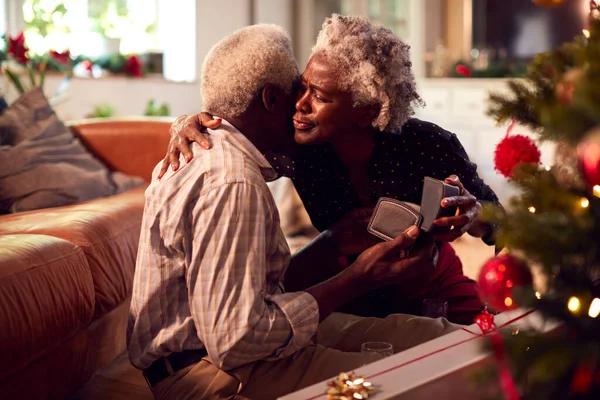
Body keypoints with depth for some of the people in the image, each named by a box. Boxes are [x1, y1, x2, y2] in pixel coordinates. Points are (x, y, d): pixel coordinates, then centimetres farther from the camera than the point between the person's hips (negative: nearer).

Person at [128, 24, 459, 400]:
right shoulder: (233, 182, -22)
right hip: (210, 370, -10)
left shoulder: (207, 154, 12)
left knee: (448, 336, 2)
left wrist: (325, 247, 10)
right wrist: (358, 279, -20)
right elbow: (234, 341, -27)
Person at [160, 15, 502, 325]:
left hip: (437, 294, 0)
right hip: (355, 304, 1)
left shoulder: (428, 145, -24)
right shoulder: (295, 150, -21)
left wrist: (473, 218, -36)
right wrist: (189, 123, -30)